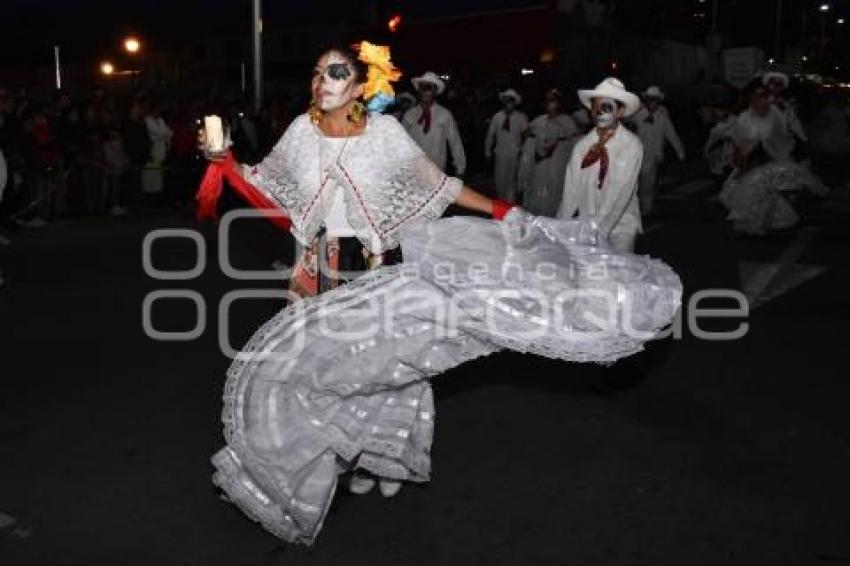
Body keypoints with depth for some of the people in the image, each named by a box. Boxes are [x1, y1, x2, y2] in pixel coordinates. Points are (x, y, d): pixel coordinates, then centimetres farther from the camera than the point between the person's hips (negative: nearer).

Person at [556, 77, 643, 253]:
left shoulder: (631, 145, -9)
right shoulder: (582, 145, 0)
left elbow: (621, 192, -16)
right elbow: (572, 189, -1)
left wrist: (598, 228, -23)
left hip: (619, 227, -3)